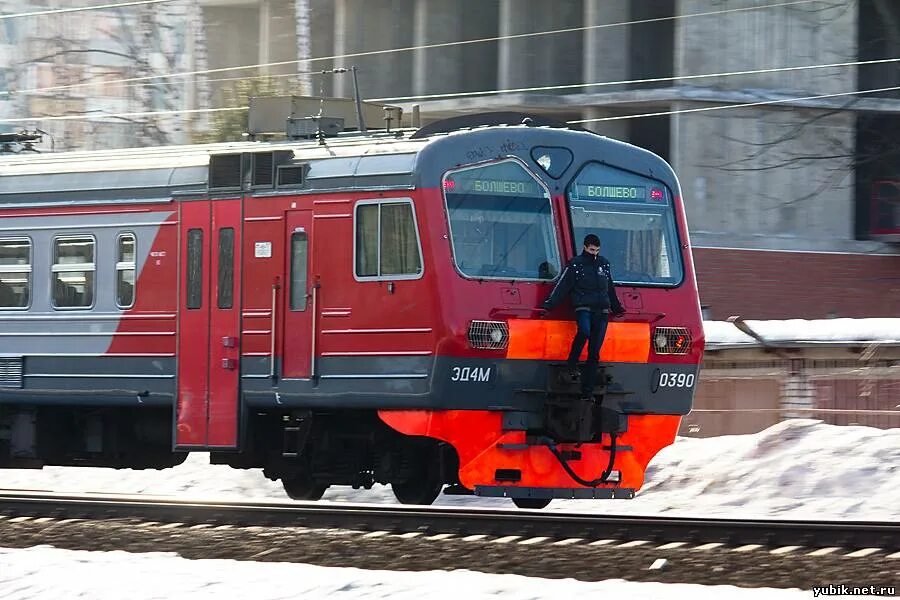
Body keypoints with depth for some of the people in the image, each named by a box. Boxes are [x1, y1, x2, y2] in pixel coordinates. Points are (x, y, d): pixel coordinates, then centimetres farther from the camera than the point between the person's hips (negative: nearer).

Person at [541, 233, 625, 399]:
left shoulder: (604, 264, 18)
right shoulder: (575, 265, 4)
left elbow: (610, 289, 31)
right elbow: (562, 287, 0)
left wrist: (616, 308, 38)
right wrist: (548, 304, -9)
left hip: (602, 311, 4)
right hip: (583, 308, -4)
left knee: (594, 352, -2)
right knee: (584, 331, -37)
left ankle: (587, 390, -3)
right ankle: (572, 363, -19)